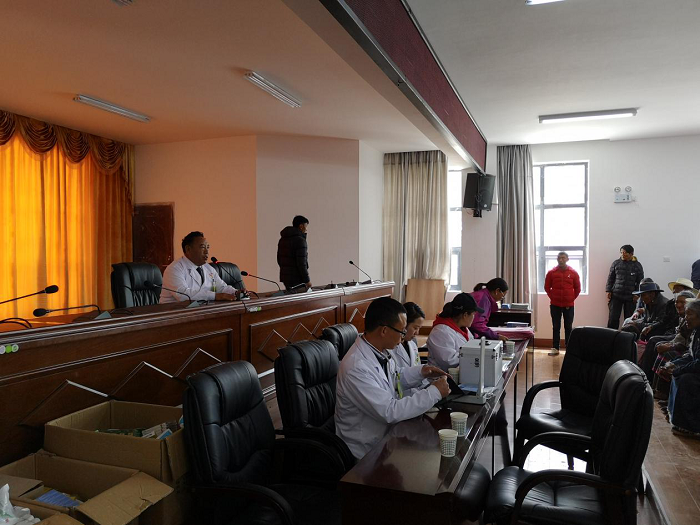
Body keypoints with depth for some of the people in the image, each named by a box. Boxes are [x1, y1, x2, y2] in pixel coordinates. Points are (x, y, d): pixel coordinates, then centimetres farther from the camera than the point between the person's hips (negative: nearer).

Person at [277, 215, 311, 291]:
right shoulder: (300, 240, -14)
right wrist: (307, 280, -15)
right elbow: (301, 262, -19)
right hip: (297, 279, -9)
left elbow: (279, 259, 19)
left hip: (285, 278, 9)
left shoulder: (282, 239, 14)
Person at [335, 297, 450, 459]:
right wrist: (434, 392, -21)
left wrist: (421, 371, 1)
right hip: (368, 450, -8)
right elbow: (390, 412, -28)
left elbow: (397, 376, 19)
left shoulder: (380, 351, -2)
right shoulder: (355, 368, -29)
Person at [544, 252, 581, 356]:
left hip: (569, 305, 0)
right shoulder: (551, 272, 0)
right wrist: (552, 297, 4)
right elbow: (547, 287, 9)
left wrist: (572, 299, 3)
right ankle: (555, 348, 10)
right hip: (555, 305, 0)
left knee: (568, 327, 6)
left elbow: (577, 288, 8)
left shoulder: (573, 273, 0)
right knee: (556, 327, 6)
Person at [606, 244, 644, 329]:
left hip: (630, 297, 0)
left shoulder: (637, 265, 3)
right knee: (613, 318, -4)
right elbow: (610, 278, 8)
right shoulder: (616, 263, 4)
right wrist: (608, 291, 1)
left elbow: (640, 282, 6)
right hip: (616, 295, 0)